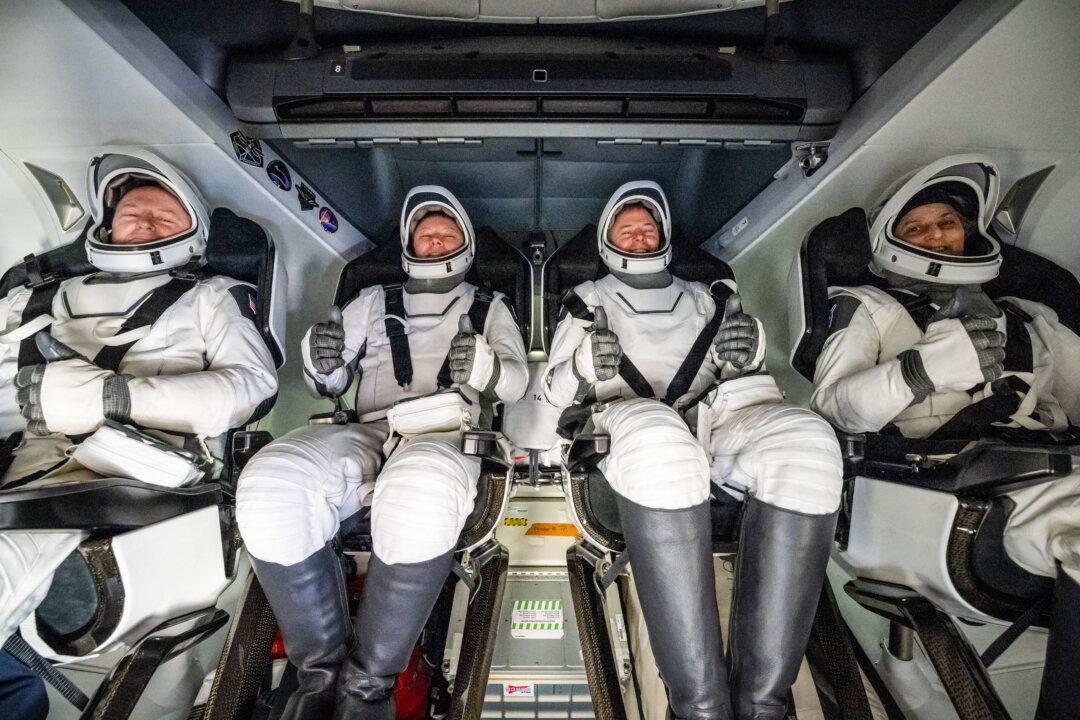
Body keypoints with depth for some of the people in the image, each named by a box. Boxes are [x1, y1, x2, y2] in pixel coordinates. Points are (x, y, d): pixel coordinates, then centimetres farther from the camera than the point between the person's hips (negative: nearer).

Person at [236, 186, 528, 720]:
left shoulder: (489, 307, 25)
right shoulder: (374, 301, 28)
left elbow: (516, 381, 11)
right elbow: (331, 384, 24)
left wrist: (483, 363, -13)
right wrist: (321, 359, -1)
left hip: (448, 437, -2)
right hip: (368, 436, 3)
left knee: (420, 496, -41)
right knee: (269, 488, -31)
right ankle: (321, 668, -12)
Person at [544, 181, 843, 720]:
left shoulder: (701, 296, 31)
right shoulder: (590, 300, 24)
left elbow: (741, 372, 24)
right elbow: (553, 392, 16)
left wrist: (748, 350, 0)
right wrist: (584, 366, -7)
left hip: (716, 415, 3)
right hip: (636, 425, -2)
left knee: (805, 441, -32)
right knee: (655, 438, -41)